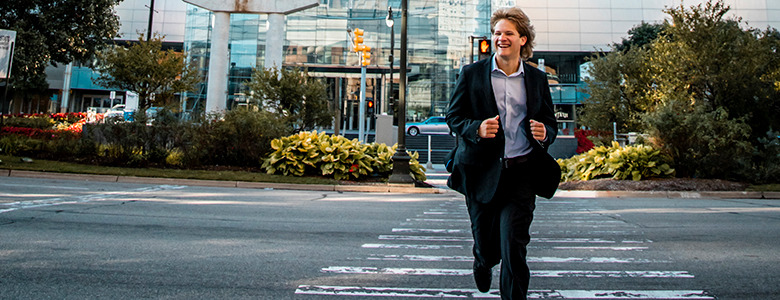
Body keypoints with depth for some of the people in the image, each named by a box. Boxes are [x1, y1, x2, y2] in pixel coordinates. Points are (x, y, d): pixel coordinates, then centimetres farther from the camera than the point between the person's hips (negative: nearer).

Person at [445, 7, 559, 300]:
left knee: (513, 245, -9)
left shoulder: (537, 78, 9)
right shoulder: (471, 74, 3)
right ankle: (482, 262, 49)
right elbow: (453, 116, 4)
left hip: (522, 172, 0)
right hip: (482, 172, 0)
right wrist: (477, 128, -17)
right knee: (485, 244, 13)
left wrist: (545, 133, -8)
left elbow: (550, 122, 16)